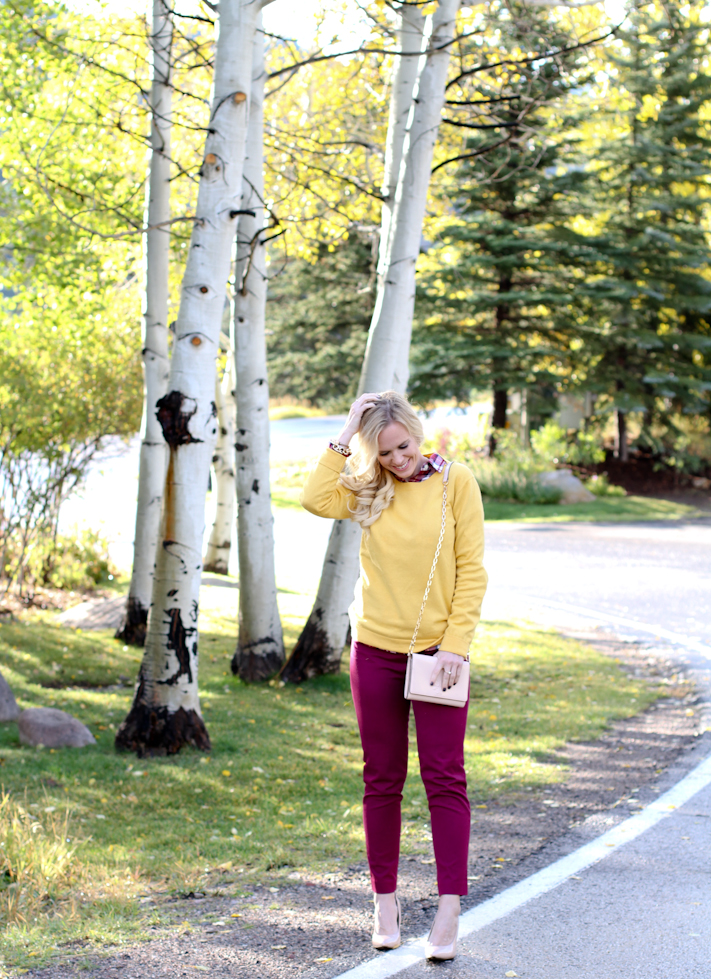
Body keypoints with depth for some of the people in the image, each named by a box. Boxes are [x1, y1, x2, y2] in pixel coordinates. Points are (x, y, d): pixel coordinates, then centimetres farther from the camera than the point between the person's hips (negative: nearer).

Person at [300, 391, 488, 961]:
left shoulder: (455, 482, -3)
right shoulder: (368, 491, 5)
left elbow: (471, 570, -5)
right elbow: (315, 498, -13)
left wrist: (455, 645, -12)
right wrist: (345, 438, -8)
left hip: (436, 651, -3)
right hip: (375, 650, 3)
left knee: (445, 780, -3)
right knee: (383, 781, 8)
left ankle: (450, 912, -2)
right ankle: (386, 901, 19)